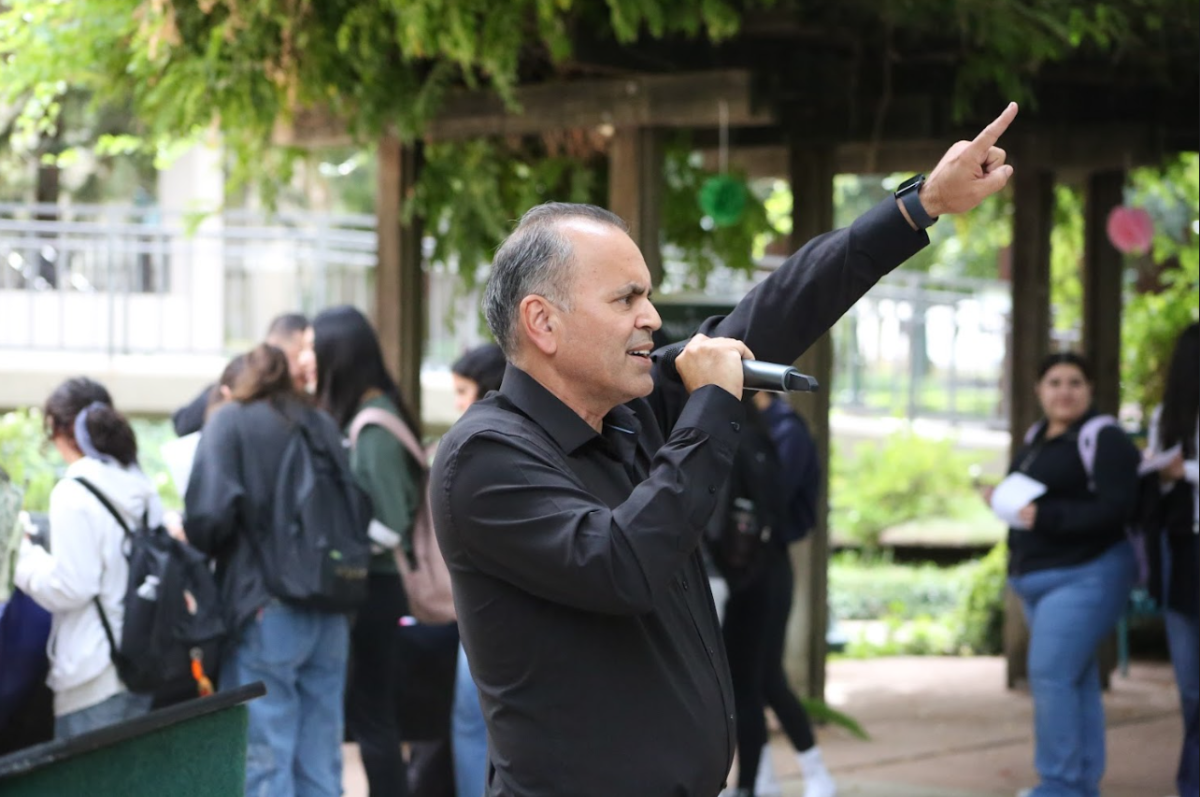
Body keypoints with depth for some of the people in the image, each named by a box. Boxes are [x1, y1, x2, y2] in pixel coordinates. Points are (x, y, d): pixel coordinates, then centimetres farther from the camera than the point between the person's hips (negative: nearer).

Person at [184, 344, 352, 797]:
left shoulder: (231, 423, -3)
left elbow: (210, 512, -14)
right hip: (330, 618, 6)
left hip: (265, 611, -5)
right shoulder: (322, 426, 14)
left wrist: (192, 542, 5)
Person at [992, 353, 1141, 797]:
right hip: (1037, 578, 9)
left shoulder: (1104, 439, -12)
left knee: (1051, 675, -15)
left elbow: (1118, 507, -21)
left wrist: (1045, 517, -26)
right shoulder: (1036, 440, 15)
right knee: (1076, 680, 11)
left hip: (1084, 577, -9)